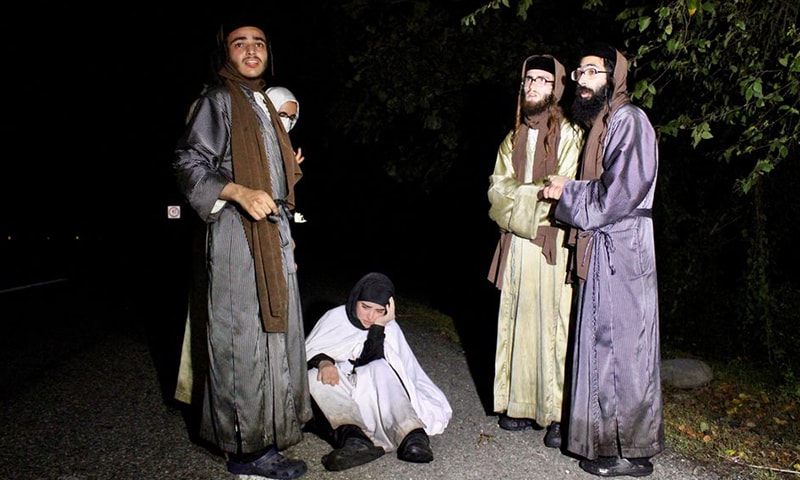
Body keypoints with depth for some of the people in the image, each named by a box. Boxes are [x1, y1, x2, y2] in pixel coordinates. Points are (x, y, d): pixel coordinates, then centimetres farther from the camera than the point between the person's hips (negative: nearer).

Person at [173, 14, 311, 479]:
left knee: (273, 327, 14)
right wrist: (239, 192, -24)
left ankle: (270, 429, 28)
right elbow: (188, 162, -12)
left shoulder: (263, 104, 21)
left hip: (272, 230, 9)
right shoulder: (218, 101, -4)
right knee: (244, 335, -6)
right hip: (238, 233, -9)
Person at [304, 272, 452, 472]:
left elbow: (372, 362, -15)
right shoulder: (335, 317, 0)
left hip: (371, 392, 0)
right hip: (337, 388, 1)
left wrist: (379, 326, -22)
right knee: (314, 377, -31)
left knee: (381, 369, -32)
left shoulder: (390, 328, -1)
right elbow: (308, 352, -6)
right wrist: (323, 362, -26)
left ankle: (411, 436, -51)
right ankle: (353, 437, -52)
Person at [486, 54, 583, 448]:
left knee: (553, 324, -5)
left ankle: (560, 415, 3)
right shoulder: (513, 139, 17)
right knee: (518, 323, 8)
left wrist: (519, 193, -5)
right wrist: (537, 192, -9)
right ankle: (523, 405, 18)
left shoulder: (570, 136, -1)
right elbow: (497, 188, 8)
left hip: (552, 244, -5)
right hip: (516, 244, 6)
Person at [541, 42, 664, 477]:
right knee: (604, 346, 13)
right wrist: (568, 193, 4)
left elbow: (623, 192, -20)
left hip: (621, 253, -9)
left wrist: (569, 192, -9)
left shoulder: (629, 120, -11)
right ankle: (607, 441, 24)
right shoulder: (599, 124, 18)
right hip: (600, 252, 9)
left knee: (620, 347, -3)